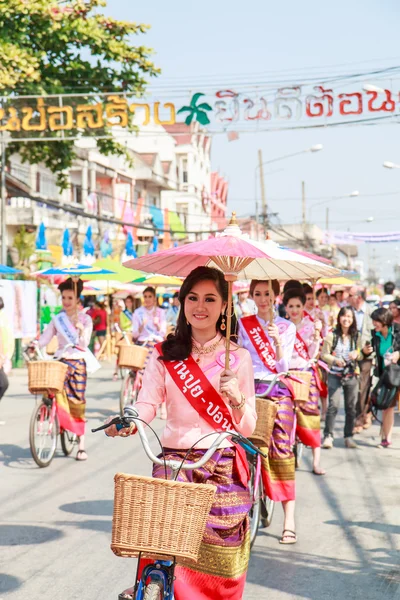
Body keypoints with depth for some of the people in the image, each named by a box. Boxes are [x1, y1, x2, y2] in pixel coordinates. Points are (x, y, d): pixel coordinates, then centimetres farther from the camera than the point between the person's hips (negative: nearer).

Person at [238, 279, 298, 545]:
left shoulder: (287, 327, 8)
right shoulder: (243, 325, 10)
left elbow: (283, 367, -1)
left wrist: (278, 340, -16)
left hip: (278, 390, -1)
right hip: (249, 389, 1)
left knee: (282, 449, -11)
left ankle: (289, 519, -13)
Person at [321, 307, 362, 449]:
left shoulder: (356, 336, 5)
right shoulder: (332, 336, -4)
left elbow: (360, 355, 15)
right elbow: (324, 354, -3)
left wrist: (357, 354, -8)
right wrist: (335, 360, -20)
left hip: (352, 375, 3)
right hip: (335, 375, -3)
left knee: (351, 407, 7)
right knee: (333, 405, -12)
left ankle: (349, 436, 17)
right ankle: (328, 436, -7)